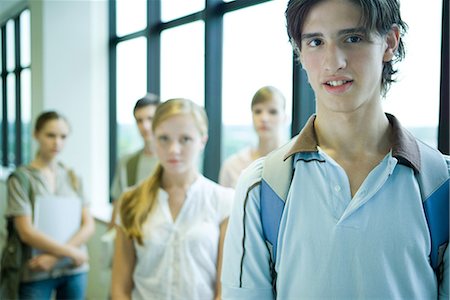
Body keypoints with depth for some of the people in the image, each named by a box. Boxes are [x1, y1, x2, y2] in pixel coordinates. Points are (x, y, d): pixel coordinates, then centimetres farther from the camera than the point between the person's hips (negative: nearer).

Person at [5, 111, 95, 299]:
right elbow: (26, 232, -12)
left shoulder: (73, 178, 5)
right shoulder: (21, 178, -6)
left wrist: (55, 255, -12)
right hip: (36, 274, -3)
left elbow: (88, 226, 0)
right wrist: (70, 252, -12)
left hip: (74, 270, 3)